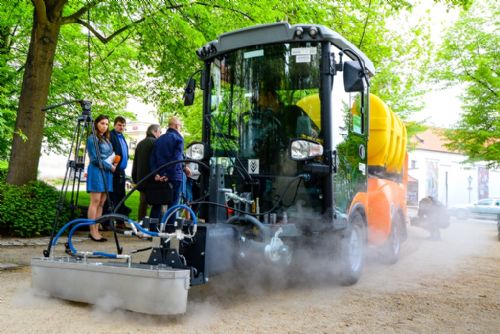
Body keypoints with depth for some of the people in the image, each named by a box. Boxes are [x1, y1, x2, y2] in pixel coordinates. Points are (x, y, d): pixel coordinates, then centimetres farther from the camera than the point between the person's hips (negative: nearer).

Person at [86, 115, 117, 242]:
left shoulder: (106, 139, 18)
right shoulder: (92, 138, -5)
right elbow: (95, 158, -12)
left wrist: (113, 163, 3)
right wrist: (110, 167, -10)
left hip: (107, 172, 7)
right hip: (97, 171, -7)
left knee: (101, 202, 5)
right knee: (95, 201, -8)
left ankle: (96, 230, 8)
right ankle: (93, 231, -5)